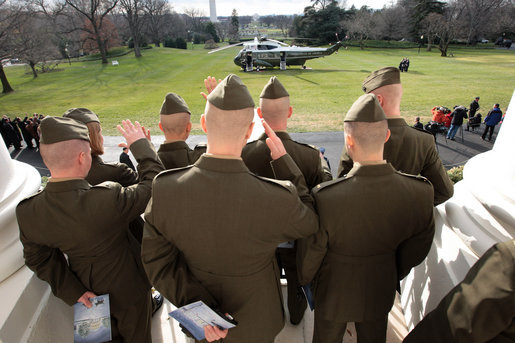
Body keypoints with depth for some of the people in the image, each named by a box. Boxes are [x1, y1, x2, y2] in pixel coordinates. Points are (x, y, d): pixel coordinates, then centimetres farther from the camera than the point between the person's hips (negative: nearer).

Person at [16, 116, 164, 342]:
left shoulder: (27, 212, -20)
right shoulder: (109, 199, -40)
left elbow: (39, 260, -7)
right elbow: (153, 182, -25)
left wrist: (72, 291, -3)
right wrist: (140, 145, -15)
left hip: (83, 286, 5)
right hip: (125, 289, -5)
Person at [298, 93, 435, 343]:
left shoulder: (325, 197, -37)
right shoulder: (421, 192, -25)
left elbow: (311, 253, -20)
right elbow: (416, 250, -7)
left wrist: (304, 279, 3)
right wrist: (394, 275, 13)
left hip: (334, 292, -3)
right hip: (381, 290, 3)